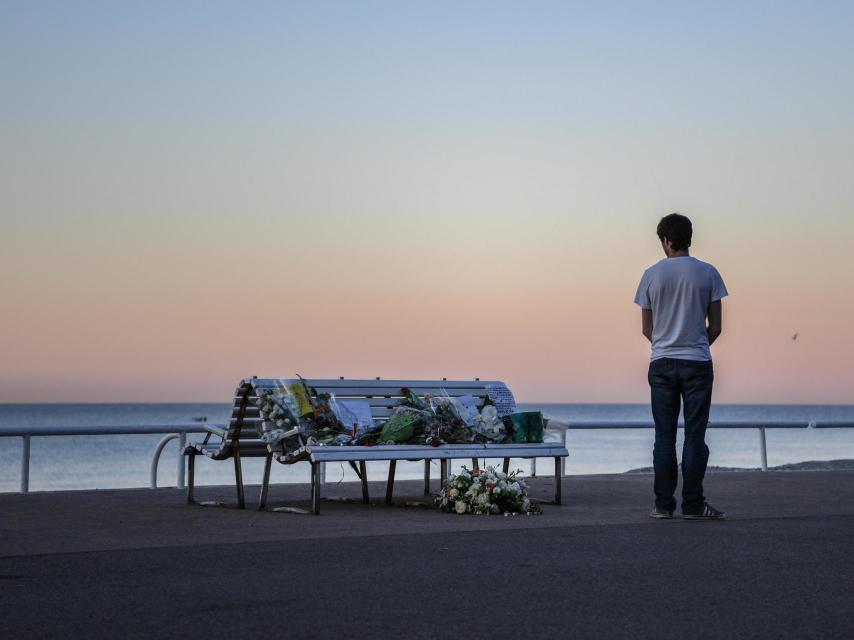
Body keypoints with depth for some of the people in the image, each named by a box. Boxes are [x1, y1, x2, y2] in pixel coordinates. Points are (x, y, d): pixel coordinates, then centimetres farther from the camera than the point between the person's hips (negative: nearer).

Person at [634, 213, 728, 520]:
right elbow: (715, 327, 1)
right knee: (695, 435, 1)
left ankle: (663, 504, 7)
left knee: (664, 436, 5)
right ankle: (693, 504, 1)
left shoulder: (652, 275, 1)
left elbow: (647, 328, 6)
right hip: (698, 362, -1)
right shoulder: (707, 273, -2)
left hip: (661, 363, 1)